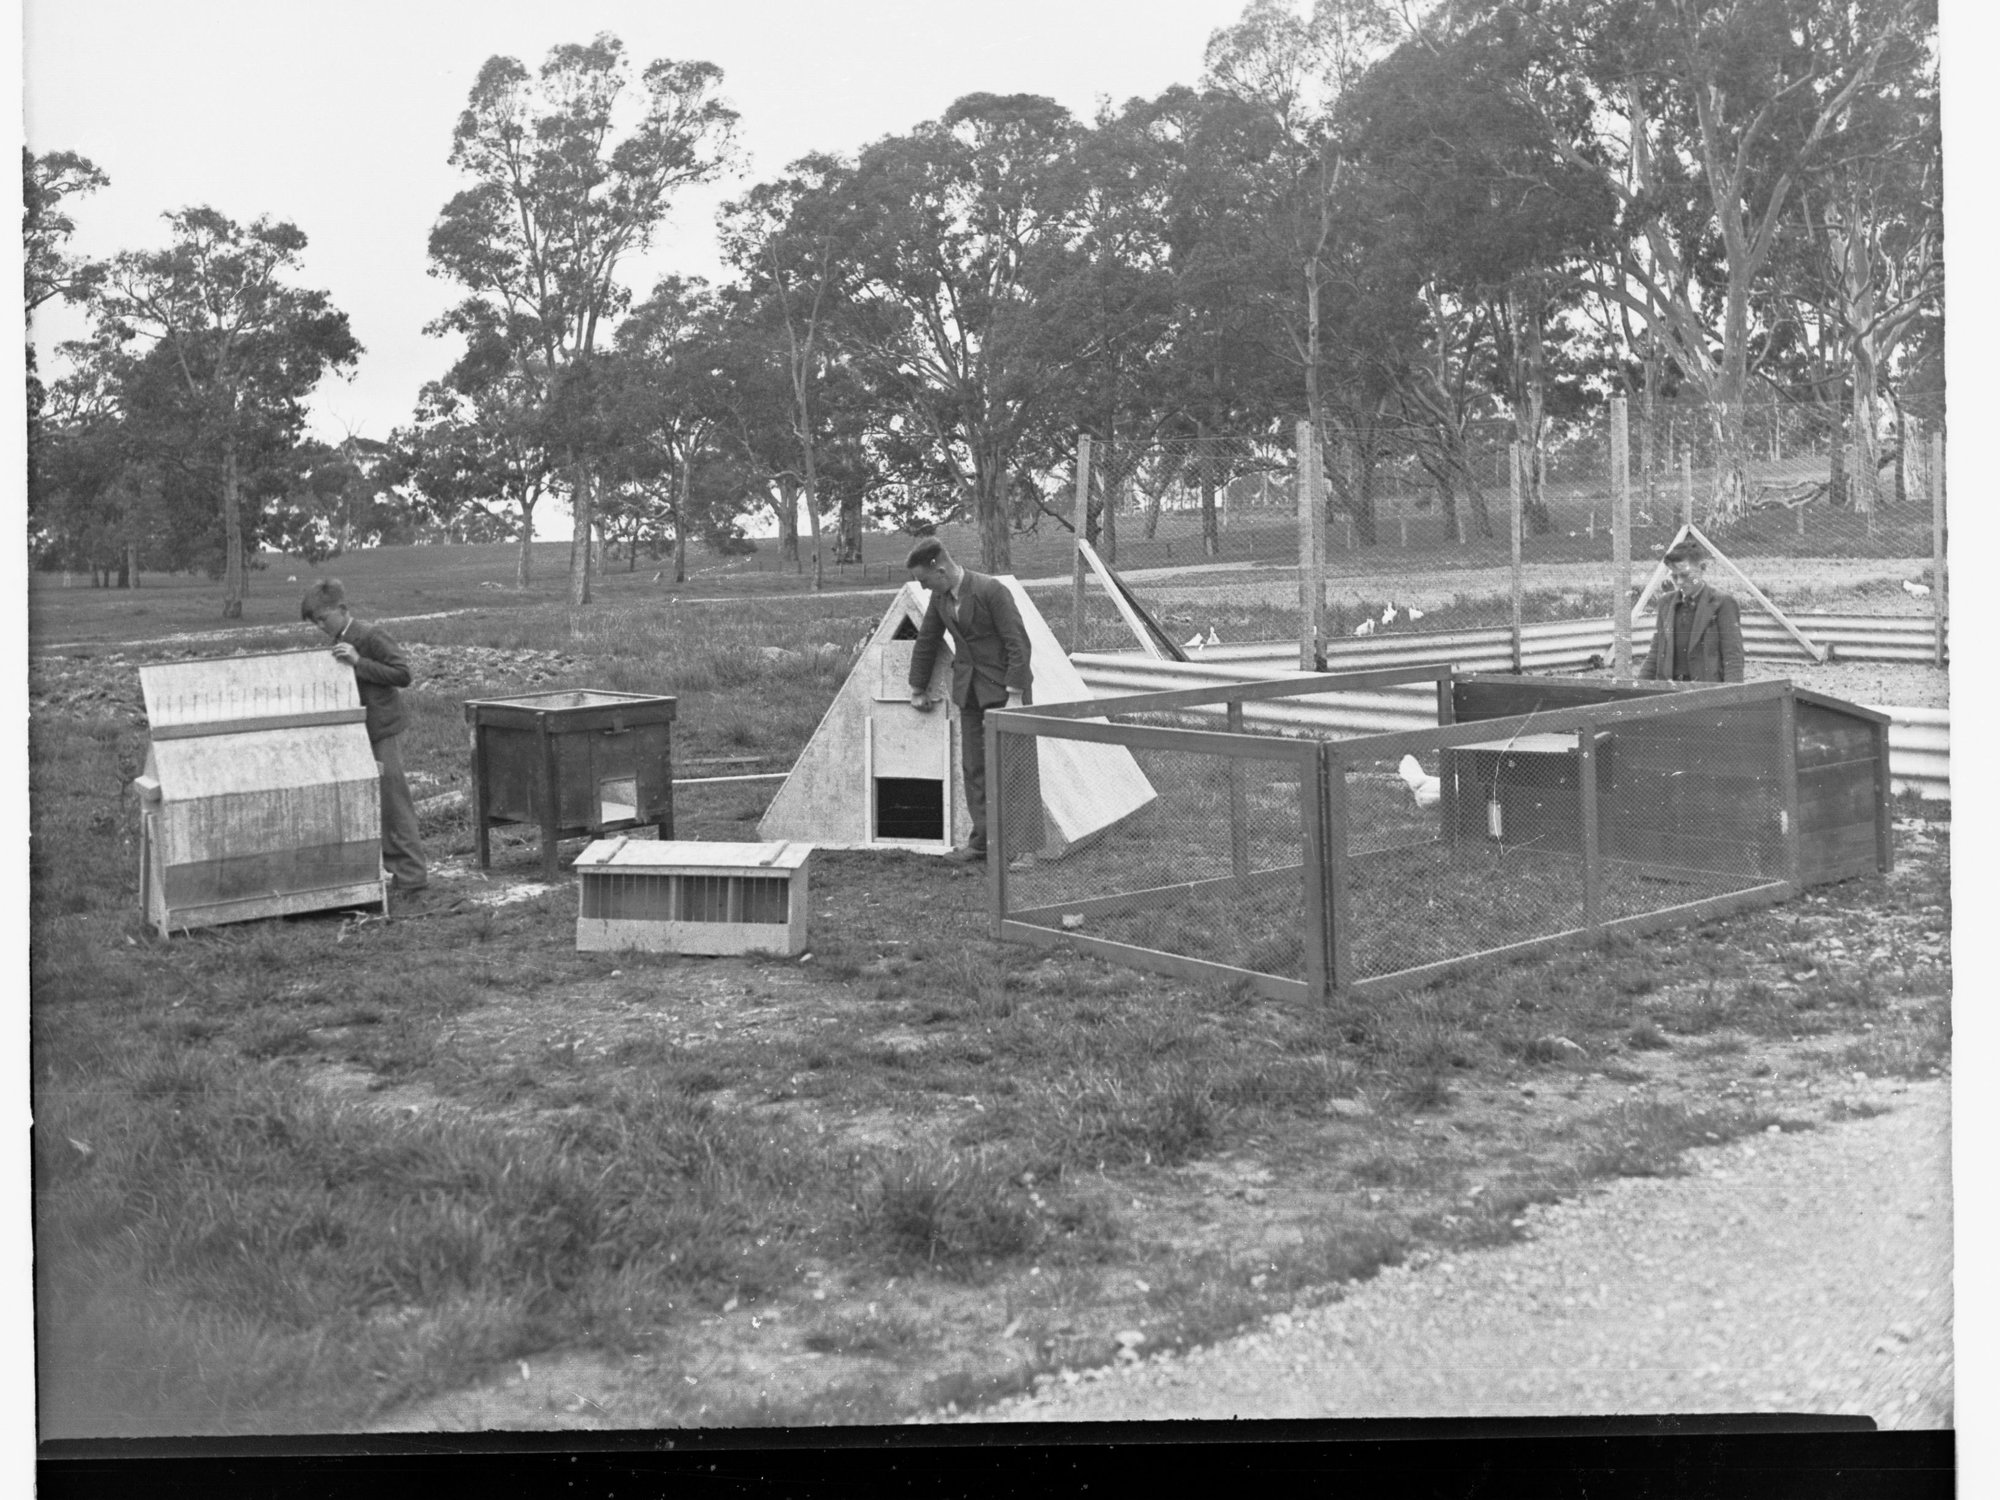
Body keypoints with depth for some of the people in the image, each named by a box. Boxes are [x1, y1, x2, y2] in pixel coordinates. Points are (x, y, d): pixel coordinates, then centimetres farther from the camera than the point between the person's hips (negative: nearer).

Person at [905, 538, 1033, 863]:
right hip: (969, 690, 7)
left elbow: (1019, 644, -18)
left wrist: (1014, 696, -19)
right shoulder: (940, 597, 4)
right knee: (973, 766, 5)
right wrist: (917, 689, 23)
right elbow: (926, 642, 18)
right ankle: (982, 840, 11)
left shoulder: (991, 590, -19)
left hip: (1002, 688, -7)